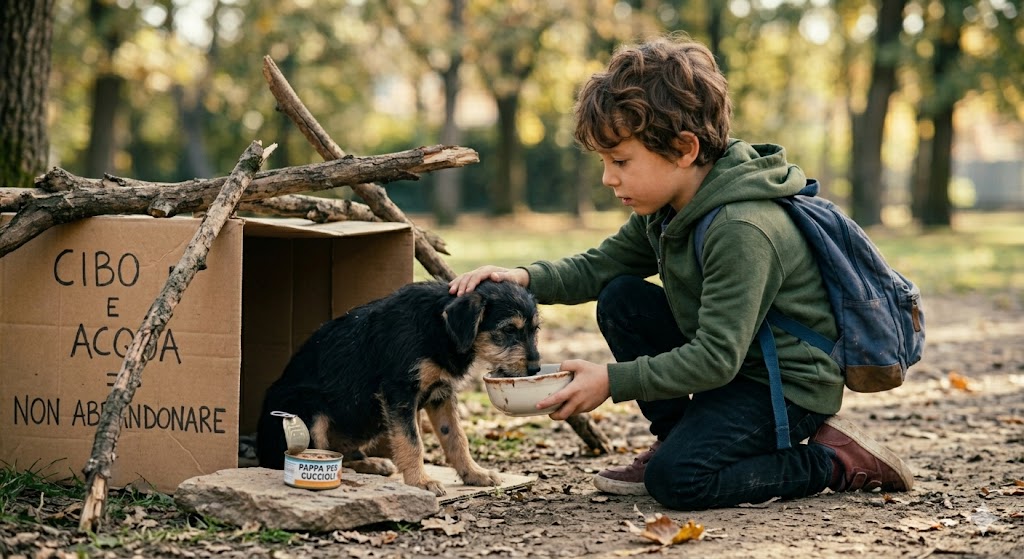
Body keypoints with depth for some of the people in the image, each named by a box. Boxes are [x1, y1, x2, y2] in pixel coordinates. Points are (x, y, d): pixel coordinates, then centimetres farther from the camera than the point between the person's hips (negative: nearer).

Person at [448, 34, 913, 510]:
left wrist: (612, 381, -28)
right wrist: (525, 279, -12)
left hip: (789, 386, -9)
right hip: (725, 360, 9)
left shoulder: (742, 230, -29)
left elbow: (717, 359, -30)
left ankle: (835, 460, -6)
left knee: (678, 480, -25)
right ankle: (674, 438, 9)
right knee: (621, 299, -1)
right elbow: (598, 267, 8)